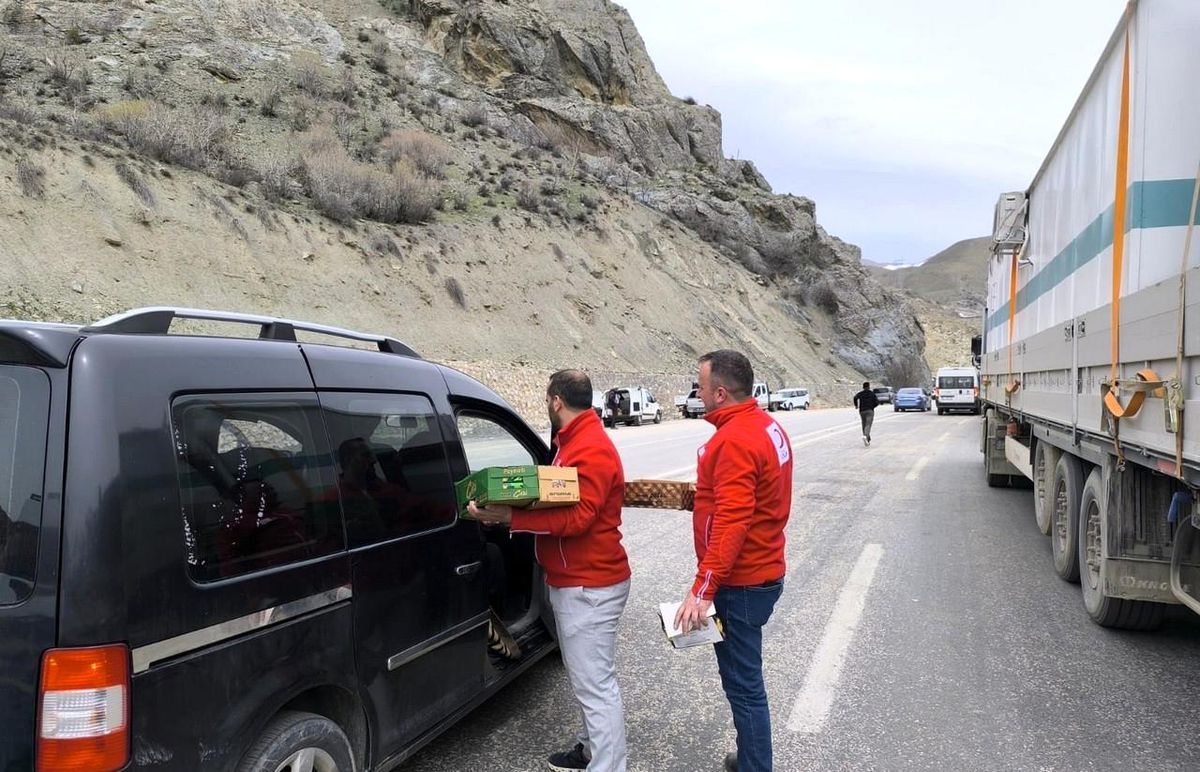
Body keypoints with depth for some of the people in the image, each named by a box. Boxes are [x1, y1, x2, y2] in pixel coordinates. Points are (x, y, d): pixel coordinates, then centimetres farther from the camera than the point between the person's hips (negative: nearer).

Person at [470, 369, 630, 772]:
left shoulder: (591, 450, -20)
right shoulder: (577, 441, 15)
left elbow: (577, 517, -29)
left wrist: (509, 517, -32)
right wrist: (513, 506, 6)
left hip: (589, 586, -11)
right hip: (576, 581, 11)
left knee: (596, 686, -5)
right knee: (588, 679, 21)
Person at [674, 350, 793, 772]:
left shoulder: (735, 440, -23)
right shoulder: (766, 425, 8)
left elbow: (731, 524, -28)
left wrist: (702, 590, -27)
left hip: (740, 583, -10)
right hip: (762, 573, 10)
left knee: (743, 685, 1)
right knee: (745, 677, 23)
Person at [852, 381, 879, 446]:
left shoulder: (860, 393, 7)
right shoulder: (872, 393, 5)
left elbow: (855, 397, -14)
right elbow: (877, 402, -1)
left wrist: (856, 405, 2)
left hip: (862, 411, 2)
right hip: (870, 411, -2)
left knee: (864, 425, 15)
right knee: (868, 425, -13)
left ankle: (868, 440, 23)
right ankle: (865, 436, -39)